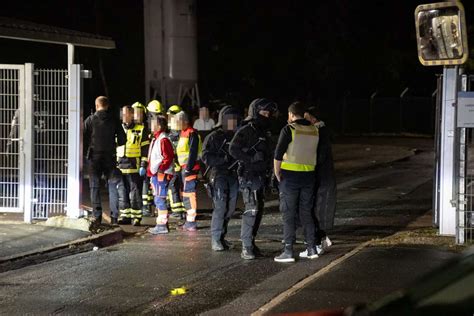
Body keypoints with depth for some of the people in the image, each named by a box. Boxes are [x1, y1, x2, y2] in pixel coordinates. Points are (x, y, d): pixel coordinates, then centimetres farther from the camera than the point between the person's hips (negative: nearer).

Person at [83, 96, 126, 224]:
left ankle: (97, 216, 1)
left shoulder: (90, 120, -4)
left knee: (95, 187, 5)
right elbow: (122, 140, 0)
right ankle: (114, 216, 1)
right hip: (110, 157, 1)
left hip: (94, 157, -1)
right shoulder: (114, 120, 1)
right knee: (113, 185, 6)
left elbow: (83, 139, -7)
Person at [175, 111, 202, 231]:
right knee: (186, 194, 14)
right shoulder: (183, 133, 17)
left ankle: (191, 221, -7)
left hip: (190, 167, -10)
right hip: (185, 167, 10)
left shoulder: (192, 133, -14)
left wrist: (188, 168, -23)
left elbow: (193, 152, -20)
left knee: (189, 193, -9)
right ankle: (189, 221, 21)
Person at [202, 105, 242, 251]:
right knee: (220, 208, -11)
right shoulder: (213, 137, -3)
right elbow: (206, 157, -10)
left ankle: (221, 236, 20)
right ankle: (216, 239, -5)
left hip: (233, 176, 6)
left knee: (230, 209, 8)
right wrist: (224, 159, -21)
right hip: (219, 176, -6)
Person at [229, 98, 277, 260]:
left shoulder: (263, 133, 18)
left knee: (258, 210, 11)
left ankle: (250, 242, 19)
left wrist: (270, 173, 20)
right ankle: (246, 247, -13)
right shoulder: (245, 131, -9)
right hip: (248, 176, -9)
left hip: (260, 177, 9)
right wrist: (251, 158, -23)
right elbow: (233, 149, -20)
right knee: (251, 210, -14)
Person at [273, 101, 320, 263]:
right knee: (306, 213, 15)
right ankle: (311, 249, 15)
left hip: (290, 176, -5)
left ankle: (288, 252, -2)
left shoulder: (289, 129, -10)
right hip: (309, 175, 5)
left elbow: (278, 154, -13)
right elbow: (314, 152, 9)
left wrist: (277, 173, -4)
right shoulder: (314, 130, 7)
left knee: (288, 214, 0)